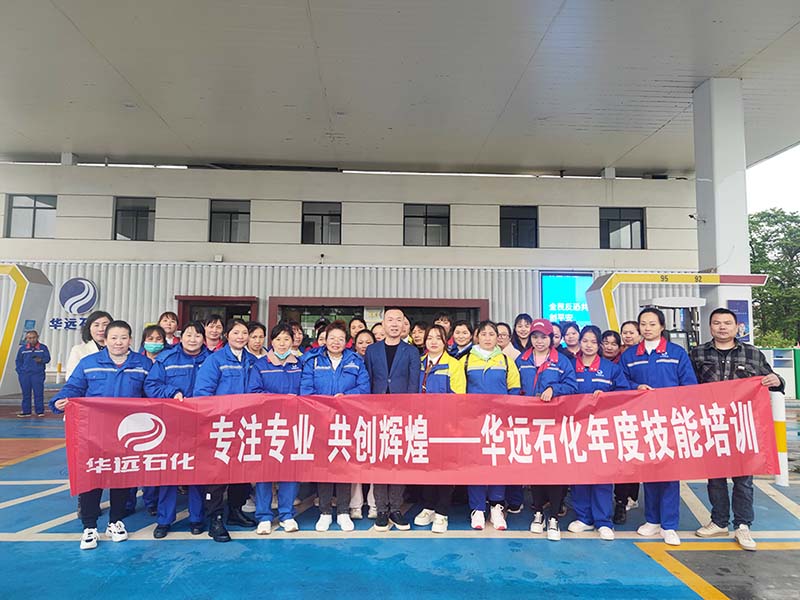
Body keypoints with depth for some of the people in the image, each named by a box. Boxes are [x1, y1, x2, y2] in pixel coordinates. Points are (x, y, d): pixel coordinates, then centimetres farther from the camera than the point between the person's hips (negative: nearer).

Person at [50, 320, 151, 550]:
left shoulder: (143, 364, 5)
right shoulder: (88, 363, 4)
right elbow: (73, 388, 2)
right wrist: (61, 401, -16)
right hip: (94, 431, -1)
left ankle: (116, 522, 26)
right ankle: (89, 527, 14)